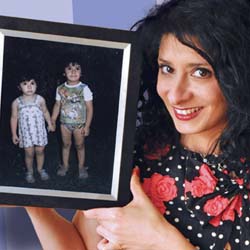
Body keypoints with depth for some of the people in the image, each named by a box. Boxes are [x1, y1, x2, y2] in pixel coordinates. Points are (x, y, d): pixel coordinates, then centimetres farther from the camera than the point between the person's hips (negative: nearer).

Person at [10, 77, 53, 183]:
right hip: (25, 133, -1)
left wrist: (50, 124, 15)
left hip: (39, 131, 1)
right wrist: (14, 134, -1)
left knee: (40, 151, 12)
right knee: (29, 153, 6)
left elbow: (45, 112, 9)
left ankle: (40, 169, 35)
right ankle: (29, 172, 28)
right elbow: (14, 118, -2)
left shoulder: (40, 99, -8)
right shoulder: (17, 102, -9)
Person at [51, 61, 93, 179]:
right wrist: (52, 121, 6)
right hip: (65, 123, 3)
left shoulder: (84, 88, -13)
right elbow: (57, 105, 7)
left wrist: (87, 126, -12)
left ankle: (81, 167, 26)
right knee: (66, 144, 15)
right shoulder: (60, 89, -3)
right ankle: (65, 165, 32)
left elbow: (89, 108, -11)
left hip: (79, 123, -3)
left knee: (79, 145, 9)